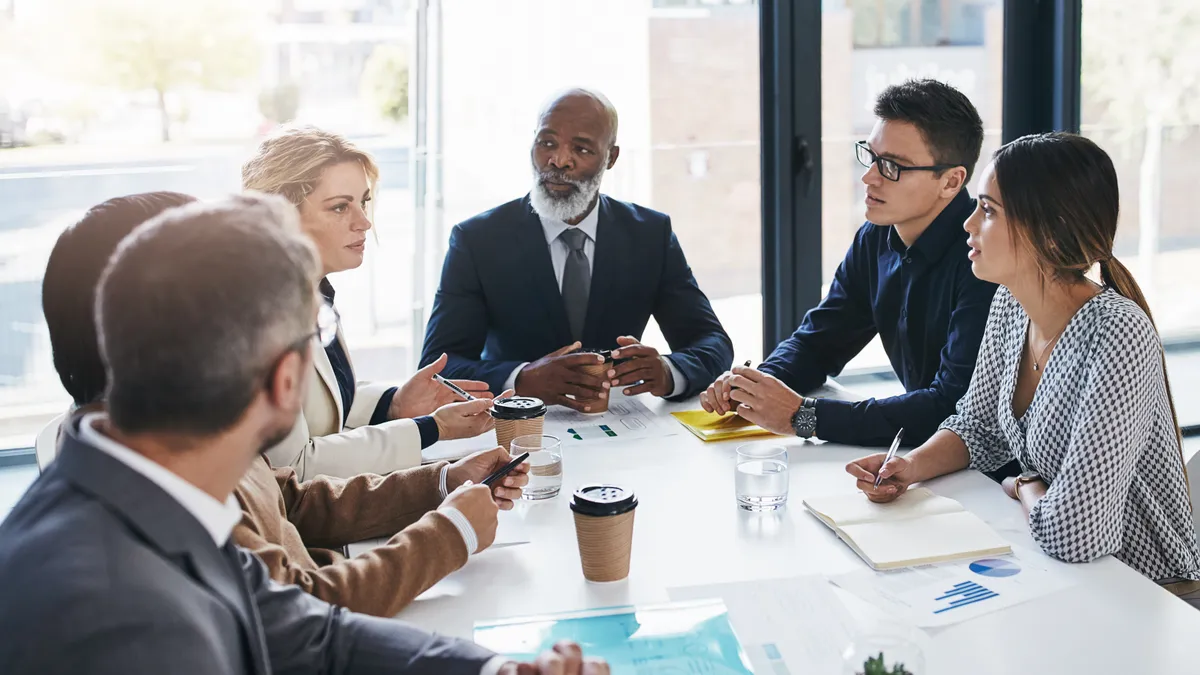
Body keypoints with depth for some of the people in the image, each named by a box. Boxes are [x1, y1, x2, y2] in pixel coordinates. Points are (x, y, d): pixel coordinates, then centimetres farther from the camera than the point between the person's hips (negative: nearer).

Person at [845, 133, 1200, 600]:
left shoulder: (1117, 337, -29)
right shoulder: (1010, 304, -3)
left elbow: (1072, 534, -34)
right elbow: (977, 428, 12)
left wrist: (1025, 487, -13)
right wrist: (911, 467, -7)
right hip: (1049, 574, 7)